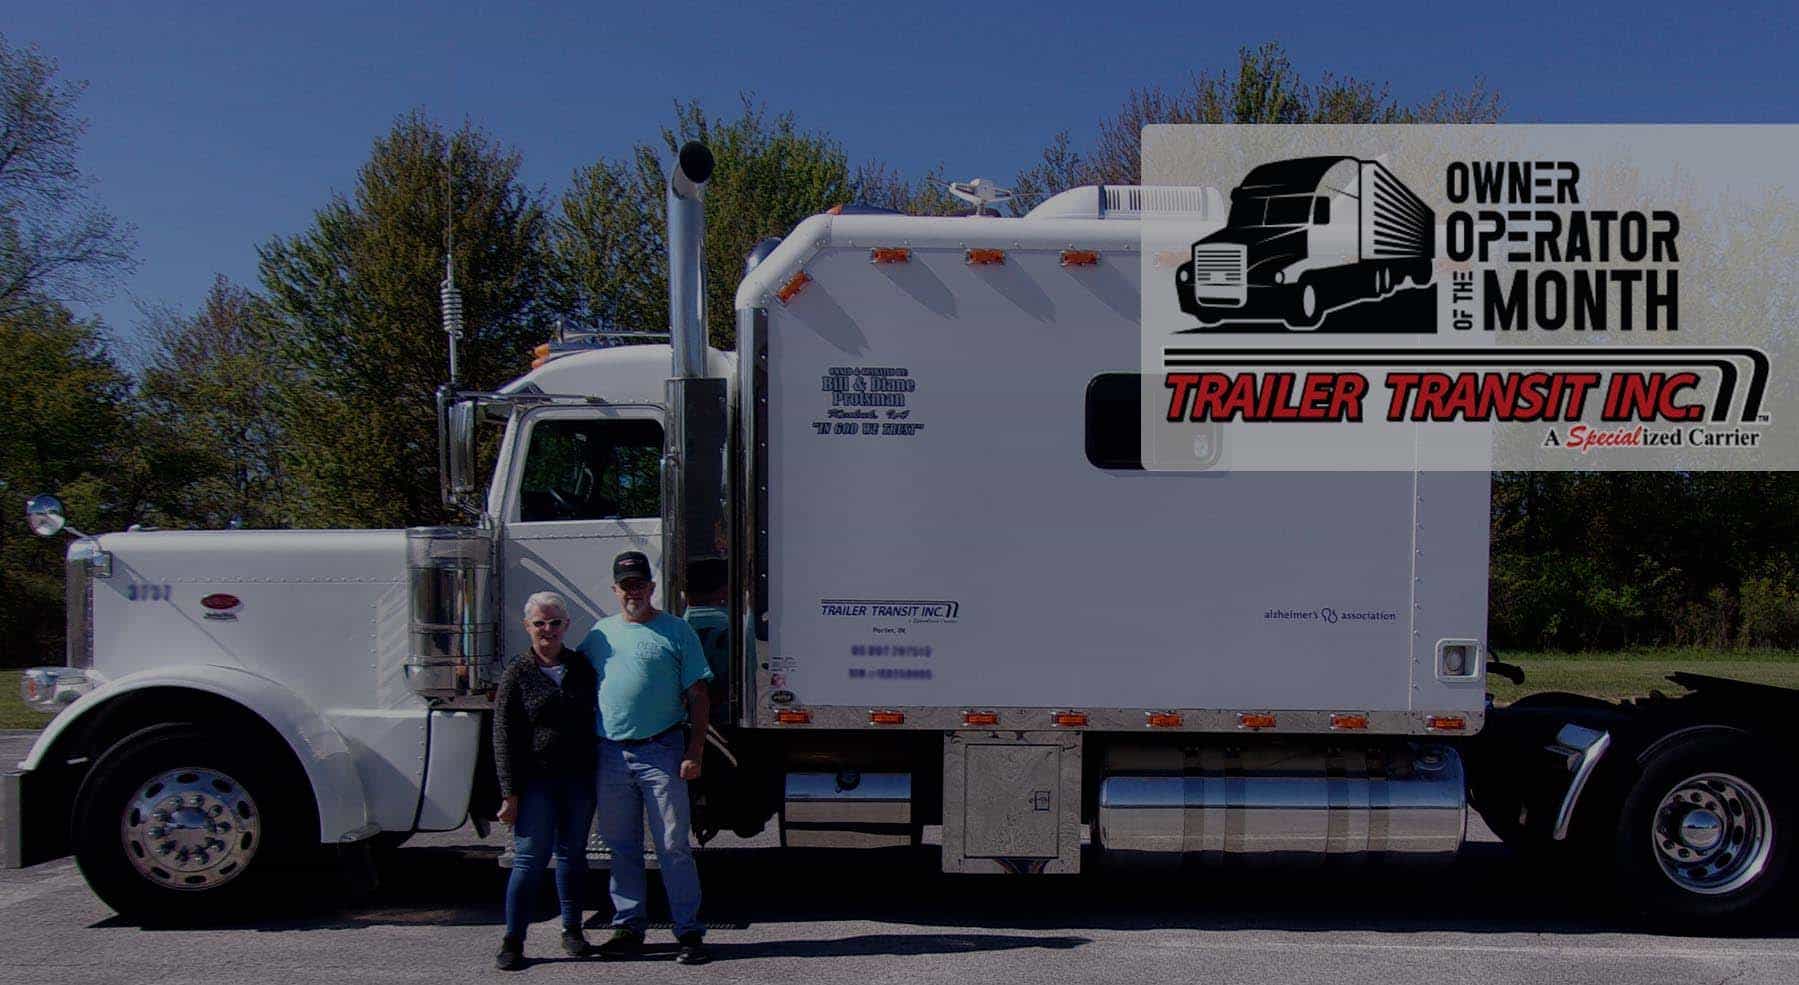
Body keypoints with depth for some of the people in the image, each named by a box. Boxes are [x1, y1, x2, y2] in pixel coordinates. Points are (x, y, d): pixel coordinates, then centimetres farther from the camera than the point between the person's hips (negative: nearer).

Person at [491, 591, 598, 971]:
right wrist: (510, 792, -9)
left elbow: (595, 721, 15)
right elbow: (503, 737, -3)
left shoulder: (582, 668, 10)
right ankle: (512, 941, 6)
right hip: (536, 779, -3)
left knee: (573, 854, 11)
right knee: (530, 858, -3)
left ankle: (572, 930, 24)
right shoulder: (517, 674, -1)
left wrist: (599, 779, 11)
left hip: (578, 778, 3)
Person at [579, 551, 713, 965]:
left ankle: (689, 931, 6)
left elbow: (697, 694, -1)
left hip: (661, 752, -4)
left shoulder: (676, 631, 1)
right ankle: (628, 926, 23)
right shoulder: (599, 633, 13)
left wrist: (694, 751, -8)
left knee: (673, 846, -1)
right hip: (610, 754, 4)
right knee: (622, 846, 11)